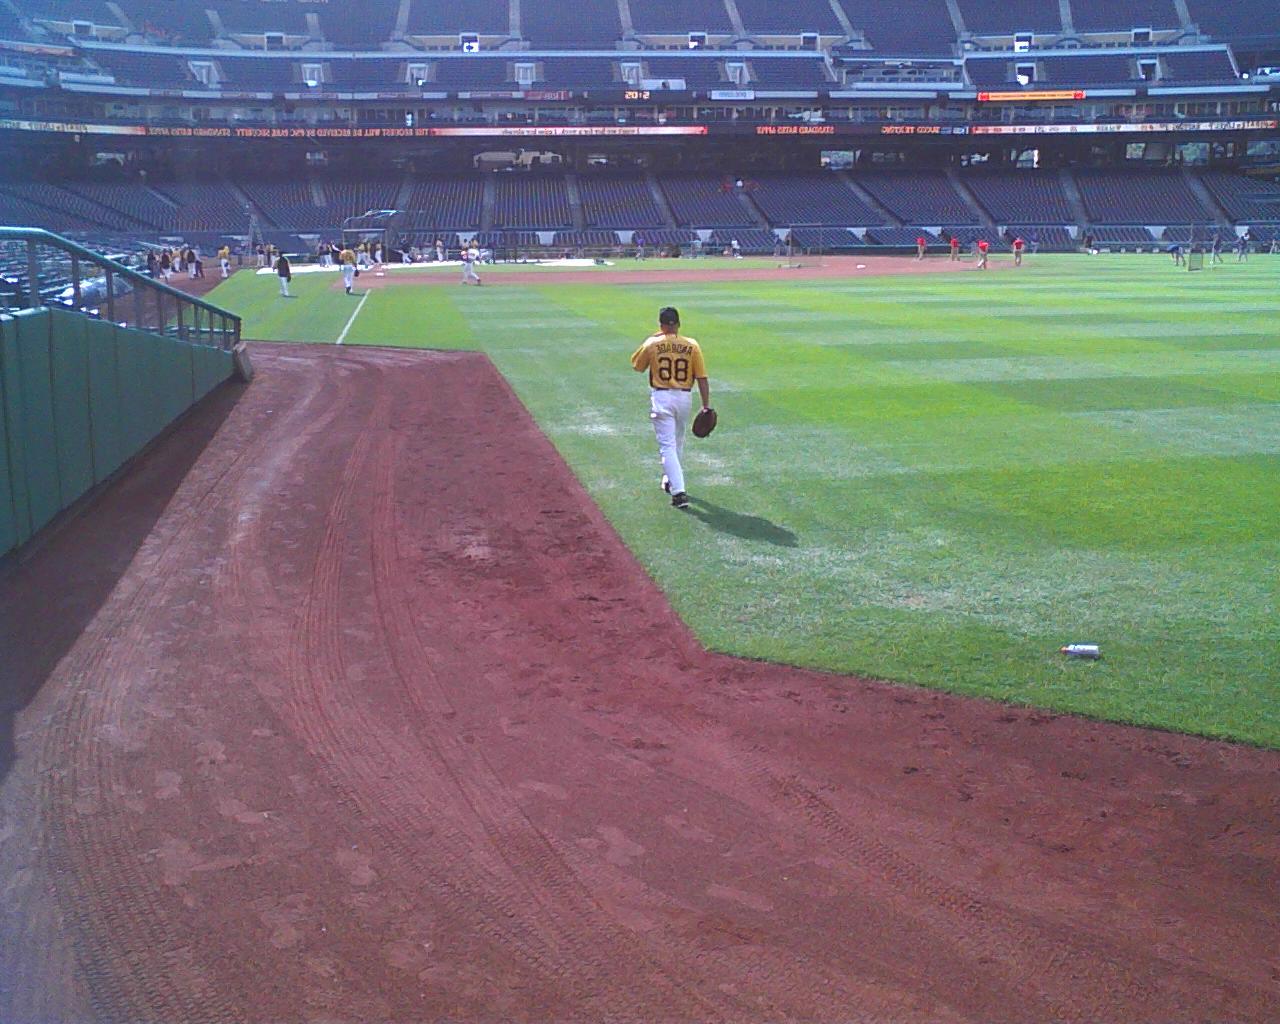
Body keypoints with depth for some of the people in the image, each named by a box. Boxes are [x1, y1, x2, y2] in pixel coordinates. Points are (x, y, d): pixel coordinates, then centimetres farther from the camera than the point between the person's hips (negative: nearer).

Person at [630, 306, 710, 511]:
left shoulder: (652, 344, -6)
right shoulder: (692, 346, -2)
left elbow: (636, 366, 11)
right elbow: (702, 378, -3)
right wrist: (706, 405, 1)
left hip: (661, 398, -3)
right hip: (684, 398, 3)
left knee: (667, 445, -4)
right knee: (678, 442, 24)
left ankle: (679, 491, -16)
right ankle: (671, 480, 42)